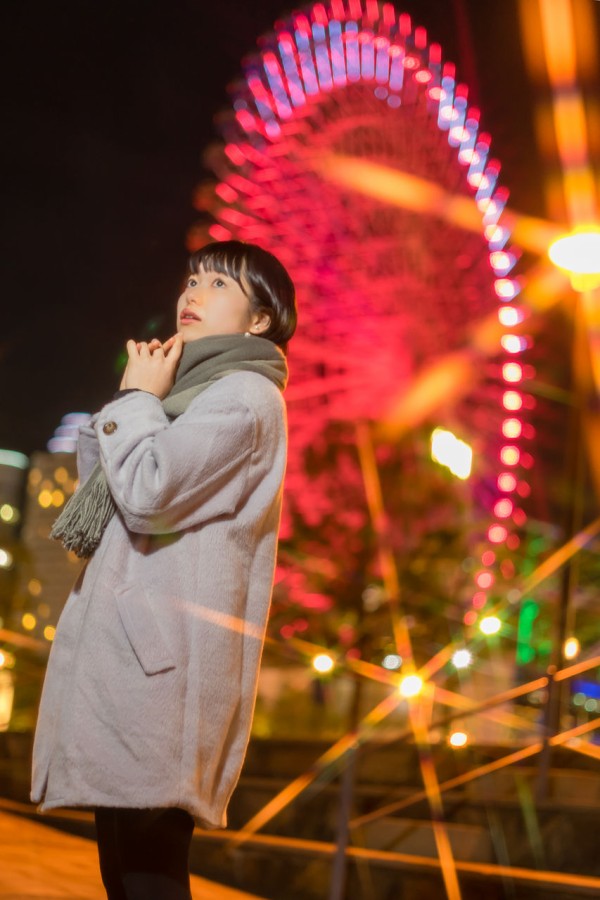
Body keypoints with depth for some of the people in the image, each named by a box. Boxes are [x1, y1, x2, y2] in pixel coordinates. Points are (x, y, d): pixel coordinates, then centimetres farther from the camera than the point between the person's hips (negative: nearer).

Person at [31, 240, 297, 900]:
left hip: (160, 656, -10)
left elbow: (148, 493, -18)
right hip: (127, 647, 10)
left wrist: (138, 397, -2)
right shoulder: (192, 395, 26)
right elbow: (102, 484, 26)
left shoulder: (244, 394, -5)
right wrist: (136, 400, 15)